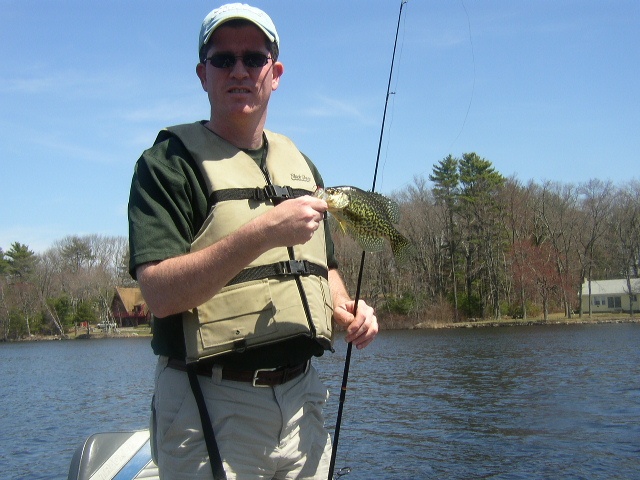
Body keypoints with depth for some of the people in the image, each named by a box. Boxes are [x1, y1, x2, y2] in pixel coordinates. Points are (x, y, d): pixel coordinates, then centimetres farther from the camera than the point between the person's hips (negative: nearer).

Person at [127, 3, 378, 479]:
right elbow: (159, 292, -19)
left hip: (302, 399, 6)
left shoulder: (300, 164, 13)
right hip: (213, 408, -5)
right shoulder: (170, 161, -7)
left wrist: (345, 308, 1)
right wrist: (262, 233, -27)